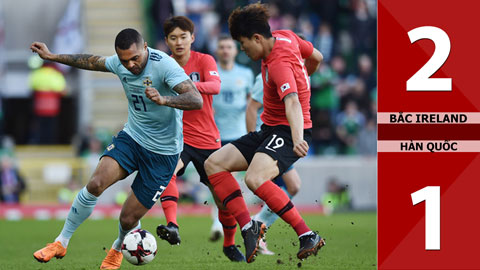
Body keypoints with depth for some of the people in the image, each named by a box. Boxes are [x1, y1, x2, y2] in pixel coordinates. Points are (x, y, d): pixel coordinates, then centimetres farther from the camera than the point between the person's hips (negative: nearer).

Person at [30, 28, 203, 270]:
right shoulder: (120, 63, -4)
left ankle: (118, 248, 34)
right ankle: (61, 243, -5)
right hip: (131, 138, 5)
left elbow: (197, 101, -34)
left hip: (162, 153, -5)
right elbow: (93, 62, 19)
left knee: (128, 219, -3)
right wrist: (52, 56, 23)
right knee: (96, 184, -21)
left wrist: (164, 100, -51)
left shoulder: (164, 65, -24)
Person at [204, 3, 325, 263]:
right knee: (214, 164, 0)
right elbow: (316, 57, 17)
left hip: (287, 132, -11)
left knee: (255, 178, -36)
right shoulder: (285, 36, 1)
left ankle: (308, 236, -30)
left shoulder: (279, 65, -25)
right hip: (268, 131, 11)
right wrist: (301, 81, 37)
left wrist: (298, 139, -57)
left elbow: (292, 103, -41)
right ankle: (248, 227, -9)